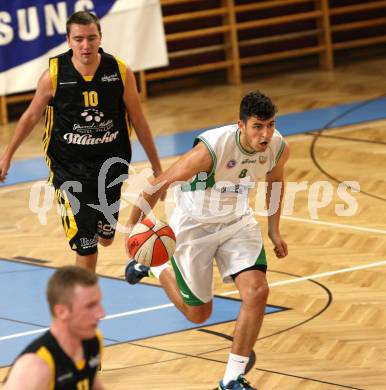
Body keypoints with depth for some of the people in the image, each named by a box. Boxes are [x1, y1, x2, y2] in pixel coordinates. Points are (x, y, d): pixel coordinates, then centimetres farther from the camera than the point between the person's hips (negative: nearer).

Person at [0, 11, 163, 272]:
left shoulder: (120, 72, -10)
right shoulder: (53, 76, -14)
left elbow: (139, 121, 1)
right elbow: (32, 116, 3)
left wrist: (157, 168, 5)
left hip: (110, 163, 3)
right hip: (69, 168, -3)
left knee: (106, 238, 18)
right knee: (86, 248, -9)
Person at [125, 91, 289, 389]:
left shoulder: (278, 148, -18)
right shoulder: (211, 149, -35)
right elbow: (162, 182, -23)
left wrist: (274, 230, 11)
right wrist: (133, 224, -21)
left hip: (237, 222, 4)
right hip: (194, 226, -4)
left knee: (257, 292, -17)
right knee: (198, 313, 9)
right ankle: (155, 267, 38)